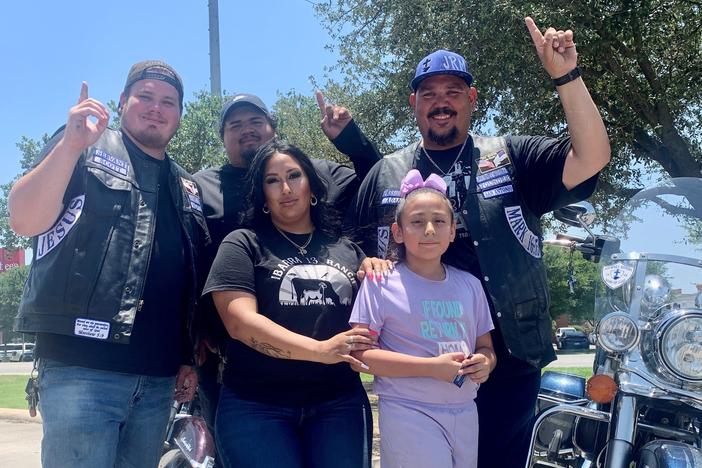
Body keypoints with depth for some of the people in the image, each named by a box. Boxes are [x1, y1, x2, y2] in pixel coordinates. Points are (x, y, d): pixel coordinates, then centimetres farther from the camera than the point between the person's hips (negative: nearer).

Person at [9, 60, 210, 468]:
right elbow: (25, 220, -10)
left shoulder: (188, 189, 19)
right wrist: (70, 145, -21)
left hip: (158, 378, 6)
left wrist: (188, 358, 15)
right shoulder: (84, 148, 5)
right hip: (82, 365, -5)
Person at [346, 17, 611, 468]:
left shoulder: (513, 158, 5)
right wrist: (366, 262, -10)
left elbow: (592, 158, -7)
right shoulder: (385, 174, 10)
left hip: (509, 362, -1)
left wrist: (566, 75, -16)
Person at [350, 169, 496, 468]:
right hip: (409, 414, -5)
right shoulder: (381, 282, -5)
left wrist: (484, 363, -8)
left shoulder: (470, 285, 10)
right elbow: (359, 354, -11)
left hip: (465, 413, 5)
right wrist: (431, 367, -18)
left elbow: (486, 347, 17)